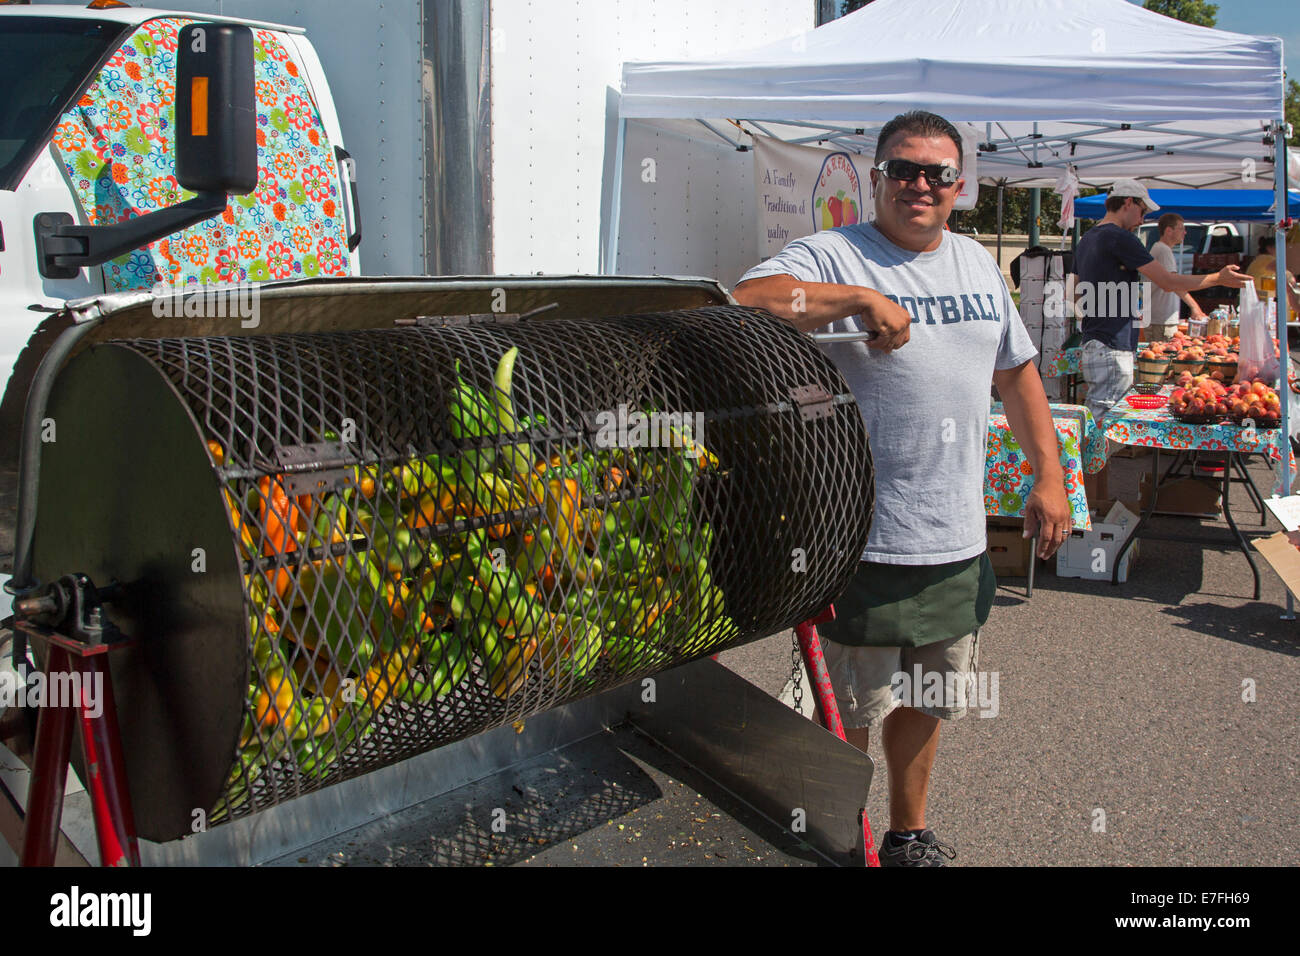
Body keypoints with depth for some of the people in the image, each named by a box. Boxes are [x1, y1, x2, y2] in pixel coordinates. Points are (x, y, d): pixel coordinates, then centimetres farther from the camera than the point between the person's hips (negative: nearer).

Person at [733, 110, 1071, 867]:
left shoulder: (977, 263, 13)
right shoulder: (834, 256, -8)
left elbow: (1018, 372, 20)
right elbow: (744, 304, -27)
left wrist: (1050, 477, 13)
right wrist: (861, 299, -29)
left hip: (958, 541, 6)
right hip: (864, 541, -6)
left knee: (924, 701, 21)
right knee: (847, 716, 5)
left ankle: (910, 835, 40)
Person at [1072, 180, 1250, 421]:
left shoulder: (1086, 240, 16)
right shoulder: (1121, 238, -12)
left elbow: (1078, 299, 23)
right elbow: (1168, 282, -11)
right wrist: (1218, 278, 1)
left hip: (1092, 345, 10)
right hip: (1112, 350, -10)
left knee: (1092, 420, 13)